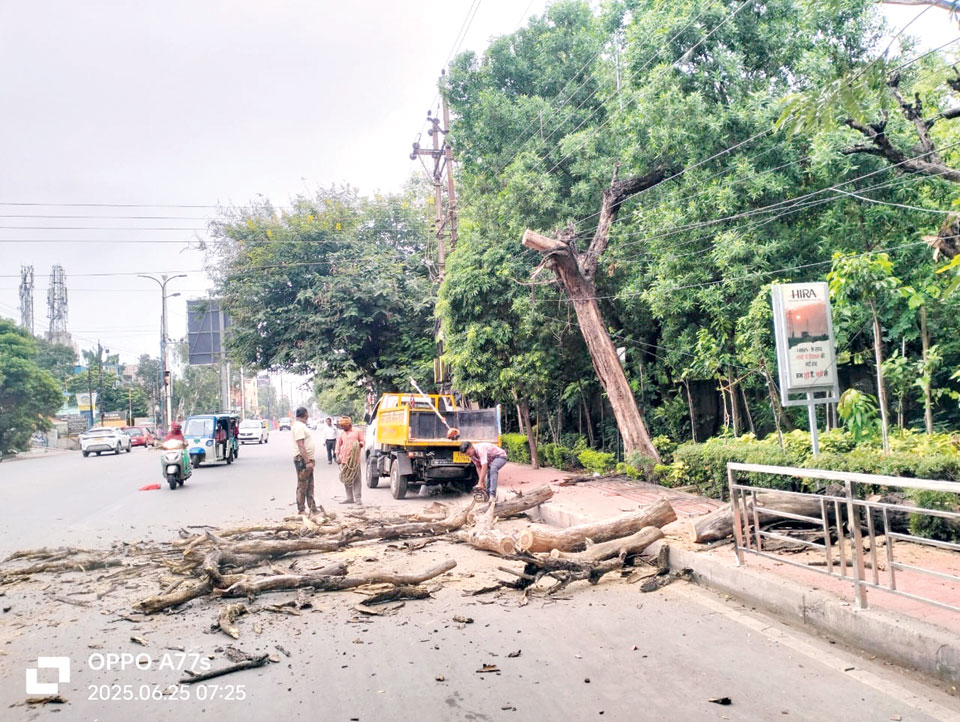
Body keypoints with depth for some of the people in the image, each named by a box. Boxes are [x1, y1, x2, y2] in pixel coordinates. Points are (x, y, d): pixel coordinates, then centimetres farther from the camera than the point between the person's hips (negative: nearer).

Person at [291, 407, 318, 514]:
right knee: (302, 487, -5)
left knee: (310, 486, 13)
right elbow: (301, 446, -22)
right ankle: (301, 510, 0)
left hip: (308, 460, 10)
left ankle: (312, 508, 19)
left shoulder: (301, 426, 18)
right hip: (302, 460, -10)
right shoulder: (298, 426, -15)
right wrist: (307, 461, -25)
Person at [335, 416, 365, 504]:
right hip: (344, 460, 4)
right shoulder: (342, 434, 16)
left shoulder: (357, 431, 5)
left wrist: (360, 444, -15)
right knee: (346, 479, 6)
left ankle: (357, 498, -4)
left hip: (355, 459, -4)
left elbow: (362, 441, 7)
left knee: (356, 478, -6)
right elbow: (338, 445, 18)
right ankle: (349, 498, 12)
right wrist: (337, 457, 8)